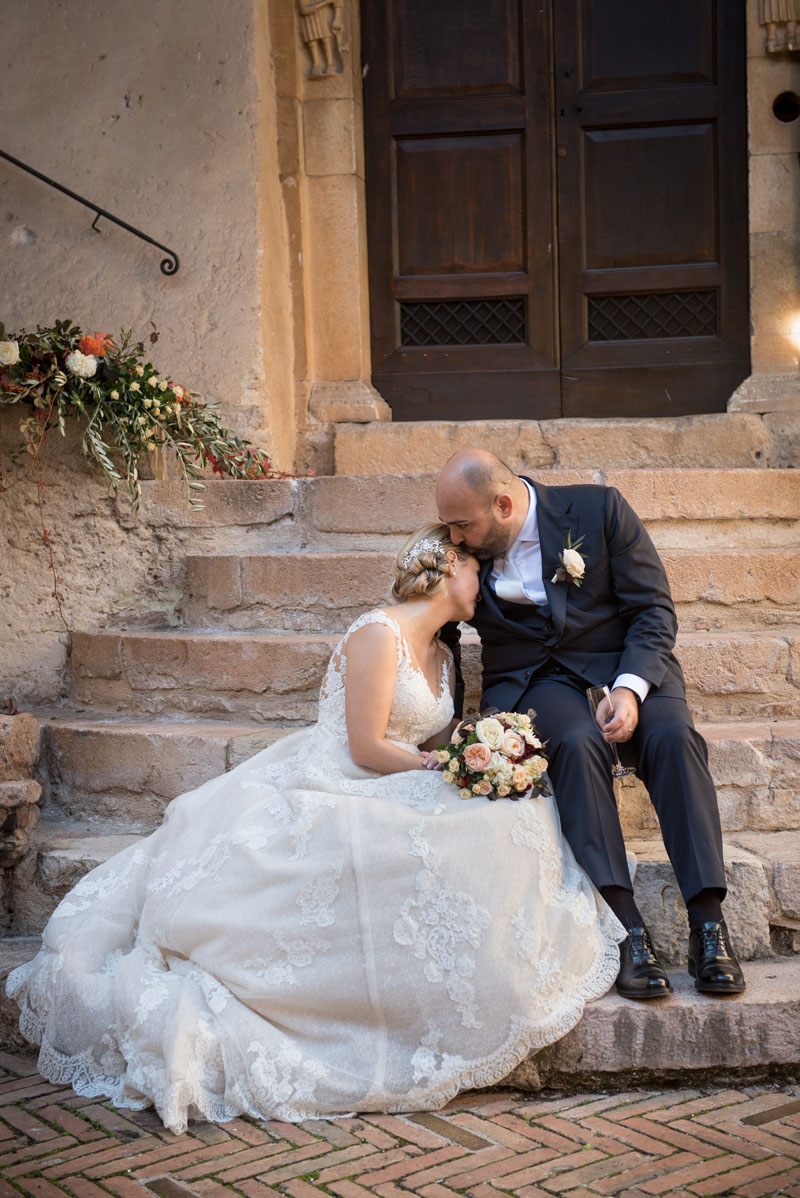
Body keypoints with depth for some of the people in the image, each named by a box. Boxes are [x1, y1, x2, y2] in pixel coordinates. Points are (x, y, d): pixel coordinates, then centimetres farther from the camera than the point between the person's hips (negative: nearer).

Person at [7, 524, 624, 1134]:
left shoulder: (442, 656, 17)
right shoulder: (378, 634, -11)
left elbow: (428, 748, 14)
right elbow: (366, 747, -15)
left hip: (386, 804, 10)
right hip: (329, 795, -9)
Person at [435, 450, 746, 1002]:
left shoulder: (599, 509, -7)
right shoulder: (463, 549, 1)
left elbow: (654, 609, -6)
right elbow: (440, 631, 15)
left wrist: (629, 688, -22)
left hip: (626, 665, 0)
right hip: (534, 681, 0)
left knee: (674, 735, -32)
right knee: (577, 743, -34)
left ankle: (708, 924, -32)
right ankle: (629, 928, -38)